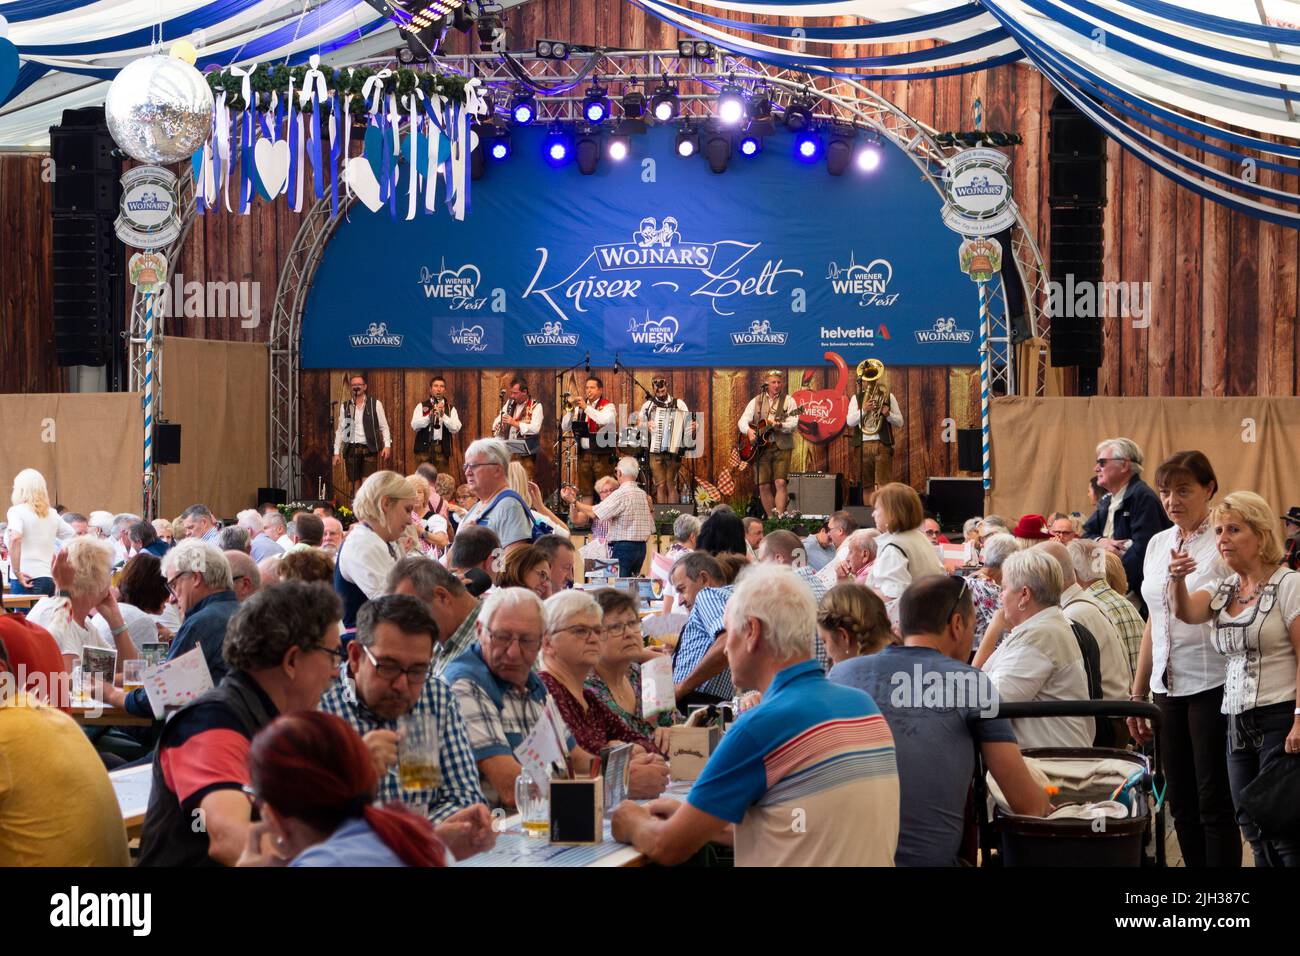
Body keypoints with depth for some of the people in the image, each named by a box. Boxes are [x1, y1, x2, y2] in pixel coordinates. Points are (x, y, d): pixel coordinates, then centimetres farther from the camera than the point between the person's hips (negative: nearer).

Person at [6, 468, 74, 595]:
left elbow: (15, 539, -21)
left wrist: (16, 572, -16)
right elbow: (74, 539, 20)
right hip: (51, 578, 6)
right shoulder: (51, 514, 15)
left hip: (27, 580, -6)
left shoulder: (17, 511, -4)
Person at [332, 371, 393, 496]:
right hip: (351, 449, 2)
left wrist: (387, 445, -9)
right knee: (354, 484, 4)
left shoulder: (375, 404, 3)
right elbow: (340, 430, 10)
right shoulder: (345, 407, 9)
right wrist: (336, 452, 6)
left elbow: (384, 427, 3)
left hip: (368, 448, -2)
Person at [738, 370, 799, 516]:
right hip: (760, 448, 2)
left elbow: (793, 424, -8)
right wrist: (748, 430, -15)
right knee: (763, 486, -1)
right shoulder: (756, 401, 12)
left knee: (780, 482, -16)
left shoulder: (788, 401, 5)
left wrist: (779, 425, -27)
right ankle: (771, 518, 11)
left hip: (781, 447, -2)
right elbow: (742, 421, 6)